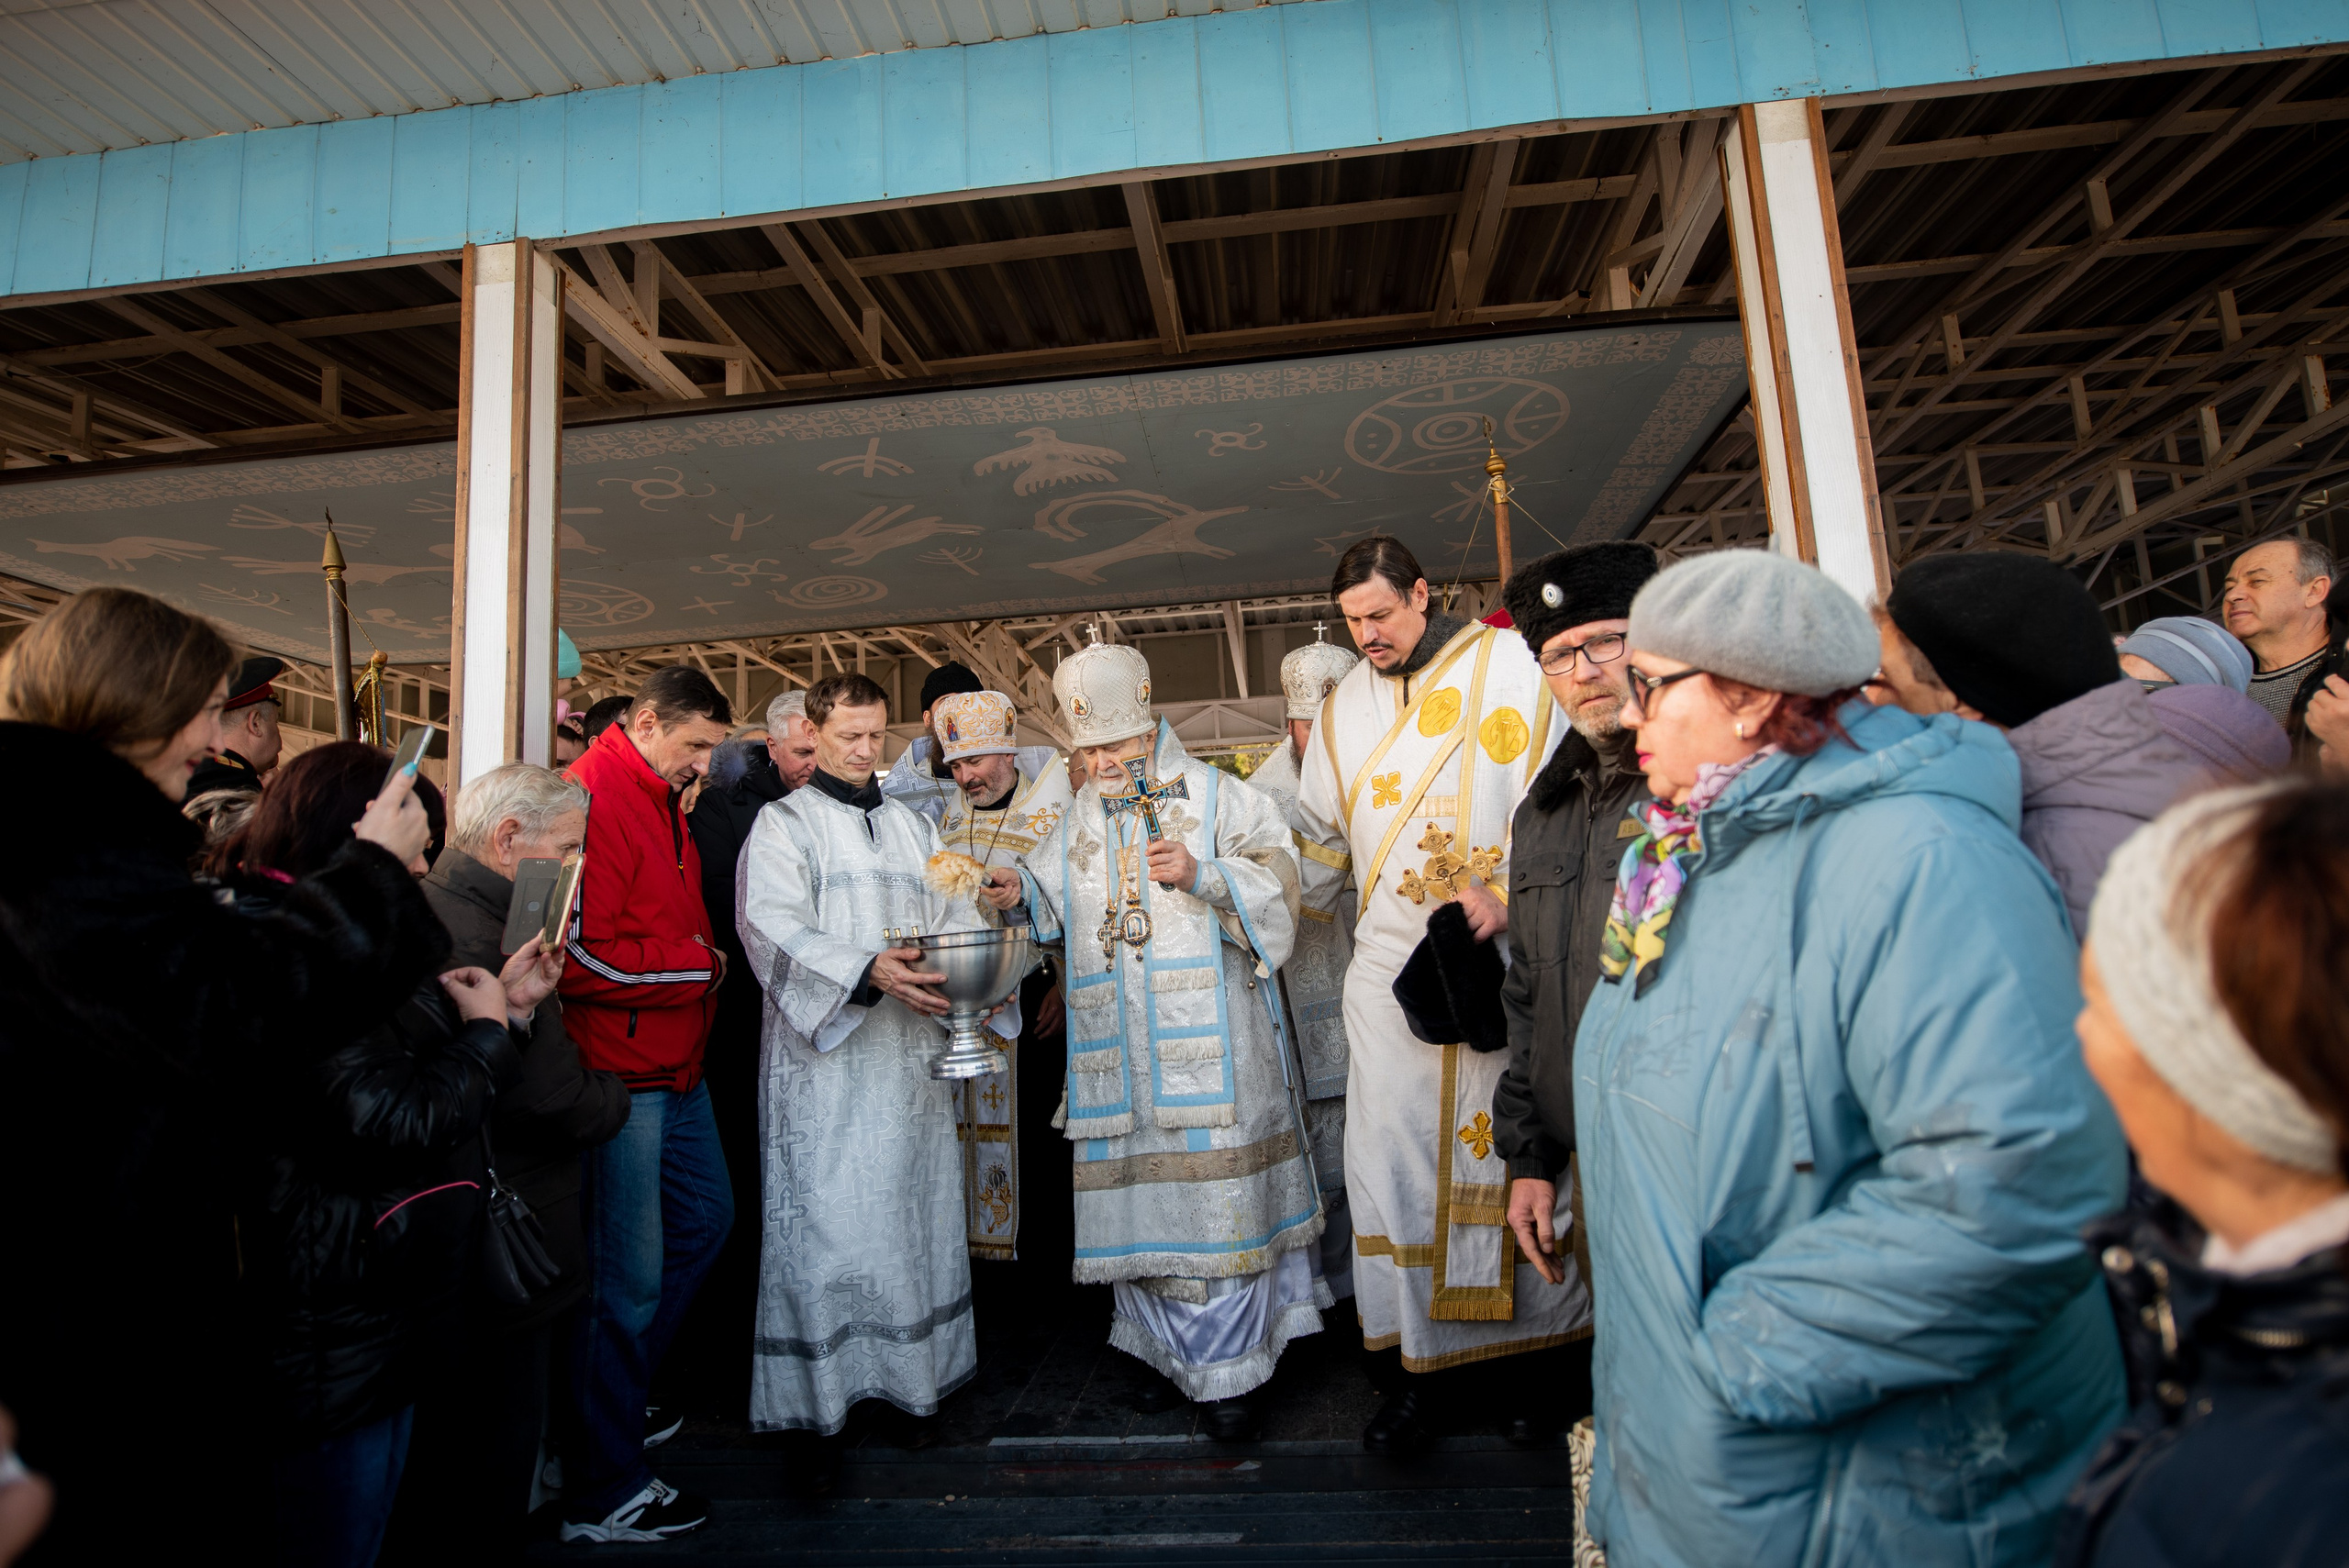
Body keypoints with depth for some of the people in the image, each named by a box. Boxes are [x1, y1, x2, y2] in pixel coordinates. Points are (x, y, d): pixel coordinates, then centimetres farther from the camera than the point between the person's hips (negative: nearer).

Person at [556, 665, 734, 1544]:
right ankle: (603, 1494, 18)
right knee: (628, 1274, 0)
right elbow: (586, 958, -25)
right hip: (619, 1074, -10)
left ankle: (617, 1396, 39)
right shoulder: (595, 800, -19)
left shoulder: (662, 802, 14)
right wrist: (703, 963, -15)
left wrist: (702, 963, 6)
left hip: (673, 1067, 10)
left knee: (705, 1218, 21)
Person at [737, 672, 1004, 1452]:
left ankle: (913, 1381, 24)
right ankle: (817, 1400, 11)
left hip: (911, 1059, 5)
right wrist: (867, 971, -29)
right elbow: (773, 927, -14)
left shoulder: (913, 826, 17)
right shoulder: (784, 824, 1)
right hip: (824, 1064, -4)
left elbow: (954, 913, 10)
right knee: (825, 1226, -2)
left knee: (914, 1217, 10)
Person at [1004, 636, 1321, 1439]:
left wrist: (1202, 874, -20)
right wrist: (1022, 891, 0)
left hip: (1207, 1040, -4)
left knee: (1215, 1194, -2)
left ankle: (1226, 1371, 12)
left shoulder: (1217, 796, 1)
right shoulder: (1078, 817, 15)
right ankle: (1172, 1351, 28)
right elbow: (1061, 913, 20)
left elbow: (1276, 886, -5)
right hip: (1120, 1052, 4)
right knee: (1140, 1195, 9)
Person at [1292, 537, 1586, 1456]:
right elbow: (1317, 832, 23)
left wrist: (1508, 888, -17)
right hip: (1393, 966, 3)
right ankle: (1417, 1370, 14)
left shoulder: (1510, 666, 1)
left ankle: (1519, 1354, 22)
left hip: (1508, 959, -3)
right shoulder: (1345, 707, 14)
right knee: (1392, 1159, 0)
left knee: (1515, 1149, 4)